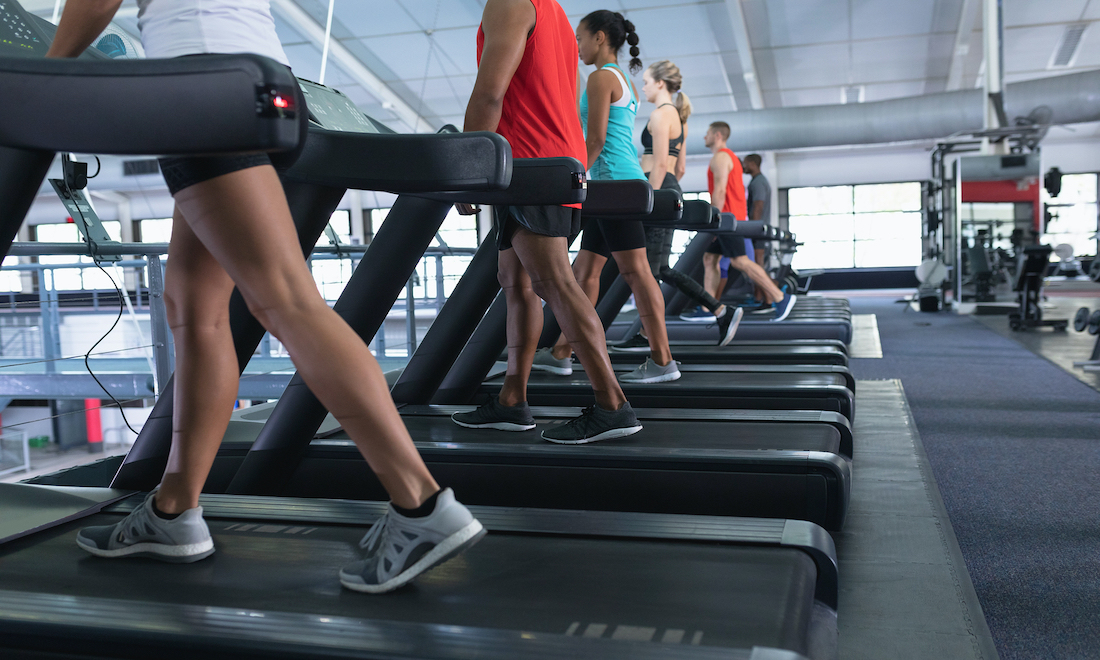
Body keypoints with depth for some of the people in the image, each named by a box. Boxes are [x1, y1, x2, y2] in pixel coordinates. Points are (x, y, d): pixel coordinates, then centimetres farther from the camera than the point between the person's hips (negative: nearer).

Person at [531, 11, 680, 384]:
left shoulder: (601, 77, -6)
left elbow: (595, 140, -15)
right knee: (584, 271, 11)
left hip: (615, 182, -10)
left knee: (635, 271, -9)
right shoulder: (625, 83, 22)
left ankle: (662, 361, -6)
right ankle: (561, 354, 17)